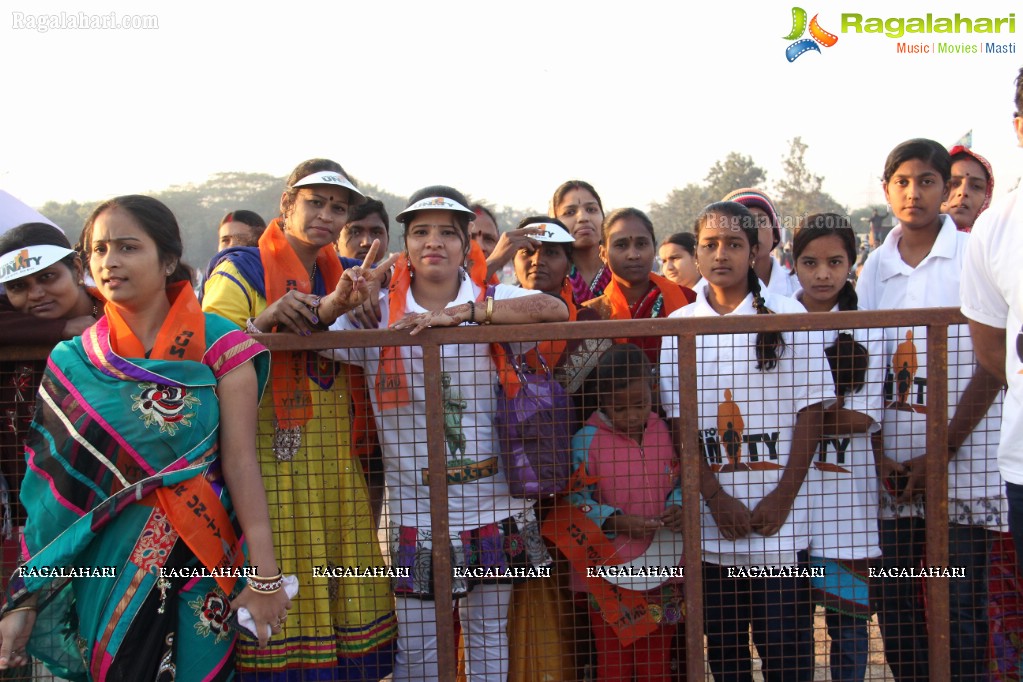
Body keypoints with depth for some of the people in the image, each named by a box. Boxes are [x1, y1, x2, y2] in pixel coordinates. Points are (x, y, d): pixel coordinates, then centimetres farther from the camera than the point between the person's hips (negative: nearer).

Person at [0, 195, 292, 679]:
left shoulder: (218, 345, -7)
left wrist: (265, 574, -17)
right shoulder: (73, 362, 1)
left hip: (200, 560, -2)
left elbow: (240, 461, -12)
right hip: (101, 565, 2)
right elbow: (54, 491, 2)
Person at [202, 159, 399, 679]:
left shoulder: (340, 275, 15)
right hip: (270, 457, -5)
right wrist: (265, 321, -25)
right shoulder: (239, 270, -1)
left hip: (333, 458, 6)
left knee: (345, 586, 7)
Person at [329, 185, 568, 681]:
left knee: (490, 634, 15)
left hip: (493, 503, 1)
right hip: (414, 505, 0)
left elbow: (556, 310, -18)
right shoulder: (379, 311, 2)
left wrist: (459, 314, -23)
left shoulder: (493, 302, 1)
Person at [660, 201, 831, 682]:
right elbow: (679, 421, 3)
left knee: (786, 643, 1)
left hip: (780, 516, -1)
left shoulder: (789, 317, 1)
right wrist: (716, 498, -7)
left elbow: (810, 410, 0)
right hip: (712, 516, 2)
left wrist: (783, 497, -8)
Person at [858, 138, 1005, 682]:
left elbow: (991, 365, -6)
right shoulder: (876, 265, 9)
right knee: (893, 606, 7)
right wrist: (877, 455, 0)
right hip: (891, 468, 4)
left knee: (960, 611, -1)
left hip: (962, 465, -4)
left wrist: (944, 452, -11)